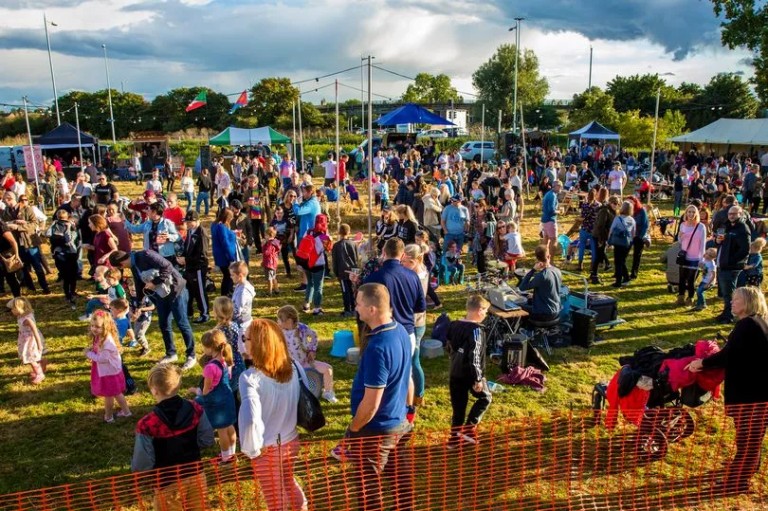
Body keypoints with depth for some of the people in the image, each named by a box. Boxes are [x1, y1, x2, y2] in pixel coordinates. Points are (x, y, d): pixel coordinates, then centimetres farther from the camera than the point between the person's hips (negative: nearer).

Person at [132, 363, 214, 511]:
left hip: (168, 485, -3)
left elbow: (142, 465, -16)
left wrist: (134, 467, 7)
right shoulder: (195, 410, -13)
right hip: (196, 477, 3)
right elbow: (207, 441, -2)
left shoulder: (147, 425, -24)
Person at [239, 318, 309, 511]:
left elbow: (250, 420, -38)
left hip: (267, 450, -5)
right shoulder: (294, 367, -11)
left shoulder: (250, 377, -27)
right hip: (292, 442, 5)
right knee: (290, 483, 33)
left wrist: (252, 449, -21)